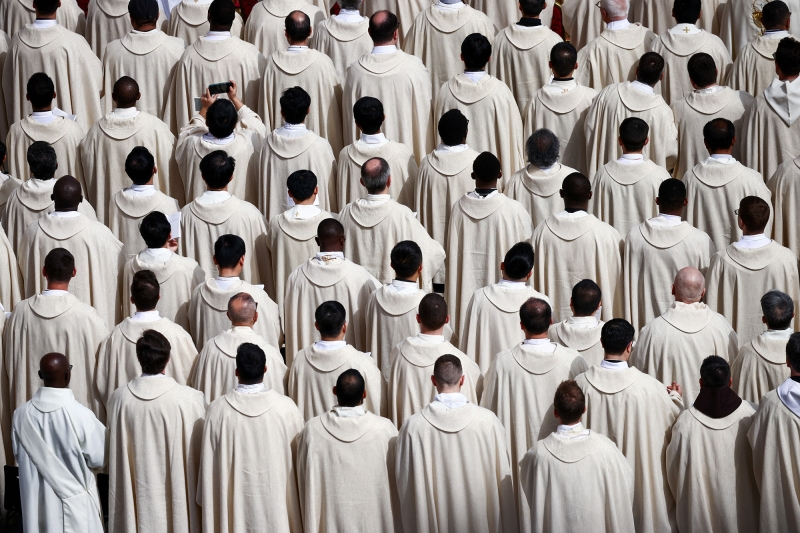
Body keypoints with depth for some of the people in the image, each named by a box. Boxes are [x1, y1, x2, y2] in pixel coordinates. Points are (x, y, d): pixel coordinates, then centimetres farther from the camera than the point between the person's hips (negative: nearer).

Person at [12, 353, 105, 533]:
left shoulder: (21, 414, -9)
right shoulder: (81, 415, -21)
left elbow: (19, 456, 6)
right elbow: (99, 459, -9)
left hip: (37, 501, 4)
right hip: (75, 502, -4)